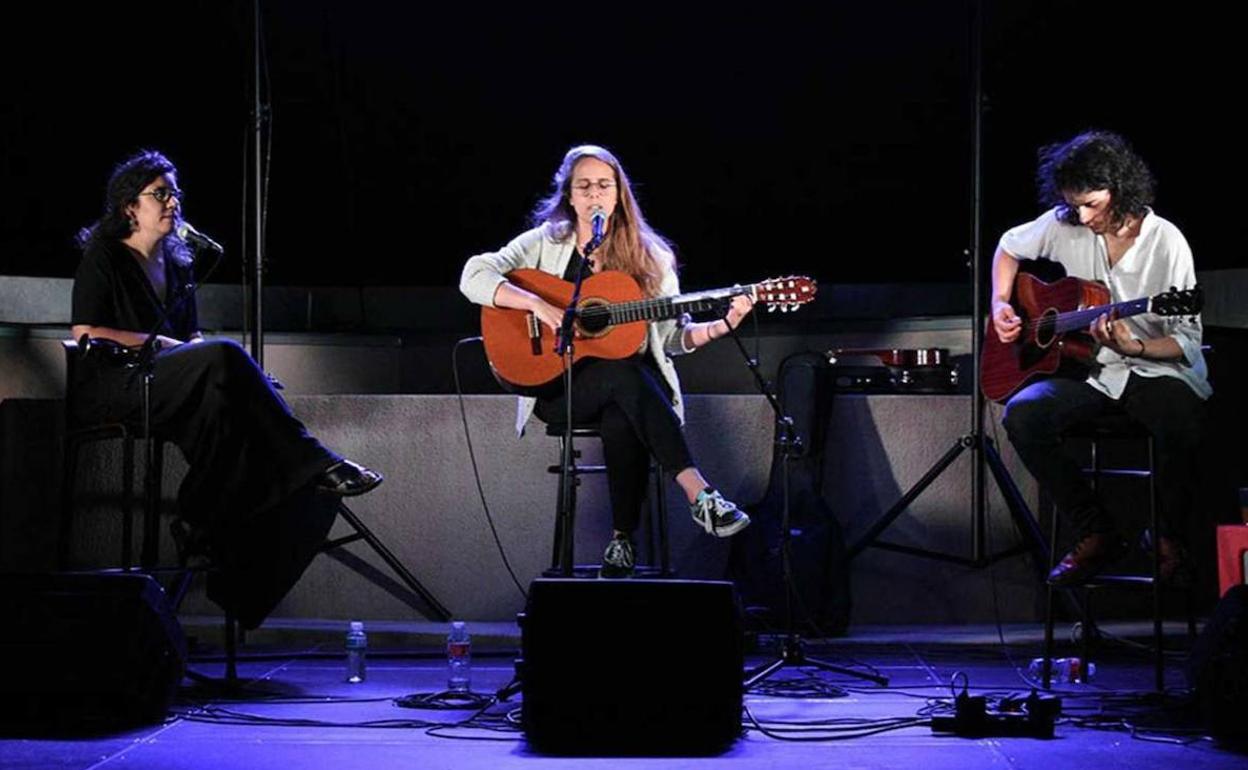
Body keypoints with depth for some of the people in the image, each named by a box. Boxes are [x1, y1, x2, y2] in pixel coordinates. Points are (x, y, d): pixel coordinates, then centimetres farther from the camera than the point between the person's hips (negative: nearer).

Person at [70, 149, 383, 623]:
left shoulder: (178, 265, 21)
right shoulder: (103, 259, 0)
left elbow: (190, 335, 23)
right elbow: (85, 333, -9)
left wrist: (195, 348, -2)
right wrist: (158, 343, -10)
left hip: (164, 395, 7)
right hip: (108, 385, -7)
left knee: (222, 402, -30)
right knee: (223, 356, -31)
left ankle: (204, 526, -33)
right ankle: (313, 464, -31)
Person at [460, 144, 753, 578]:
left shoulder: (650, 257, 9)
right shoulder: (545, 243, 4)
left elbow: (673, 337, 8)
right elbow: (473, 277, -9)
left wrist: (722, 325, -11)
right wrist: (538, 305, -21)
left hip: (637, 387, 1)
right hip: (556, 386, -1)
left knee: (621, 423, -37)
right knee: (623, 374, -36)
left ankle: (623, 542, -27)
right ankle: (699, 494, -40)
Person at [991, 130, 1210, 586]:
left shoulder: (1166, 244, -11)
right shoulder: (1064, 224, 0)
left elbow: (1188, 343, -9)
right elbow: (1009, 247, 22)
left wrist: (1133, 347, -27)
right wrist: (1000, 303, 7)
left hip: (1155, 372, -4)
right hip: (1088, 369, 4)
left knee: (1184, 425, -37)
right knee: (1022, 415, -25)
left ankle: (1171, 539, -7)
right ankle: (1096, 534, -11)